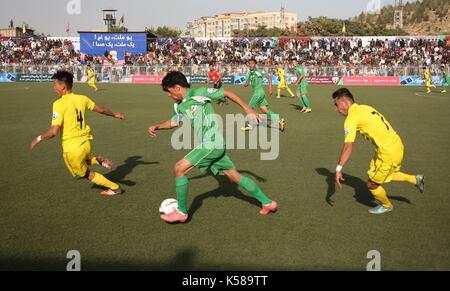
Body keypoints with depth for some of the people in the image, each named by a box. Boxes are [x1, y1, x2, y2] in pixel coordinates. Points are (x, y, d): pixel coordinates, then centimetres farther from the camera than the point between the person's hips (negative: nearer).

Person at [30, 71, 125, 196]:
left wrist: (38, 139, -5)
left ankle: (114, 188, 18)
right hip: (86, 143, 6)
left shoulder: (59, 104, -18)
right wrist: (115, 114, 32)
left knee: (87, 174, 18)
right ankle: (97, 160, 6)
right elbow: (101, 109, 13)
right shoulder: (82, 98, 0)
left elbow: (54, 131, -22)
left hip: (72, 148, -5)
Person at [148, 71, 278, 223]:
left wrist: (248, 110, -10)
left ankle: (181, 212, 3)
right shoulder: (179, 106, 14)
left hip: (212, 144, -9)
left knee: (179, 169, -9)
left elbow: (227, 93, -7)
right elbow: (173, 122, 32)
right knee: (235, 177, 14)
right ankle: (267, 202, 25)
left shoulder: (198, 93, -10)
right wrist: (157, 127, 16)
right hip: (209, 145, 9)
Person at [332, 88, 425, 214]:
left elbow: (348, 147, -26)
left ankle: (387, 206, 35)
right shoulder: (365, 107, 7)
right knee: (386, 174, 31)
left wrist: (339, 169, -24)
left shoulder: (351, 118, -18)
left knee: (372, 185, 12)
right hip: (396, 144, 9)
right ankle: (415, 179, 36)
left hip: (389, 154, -9)